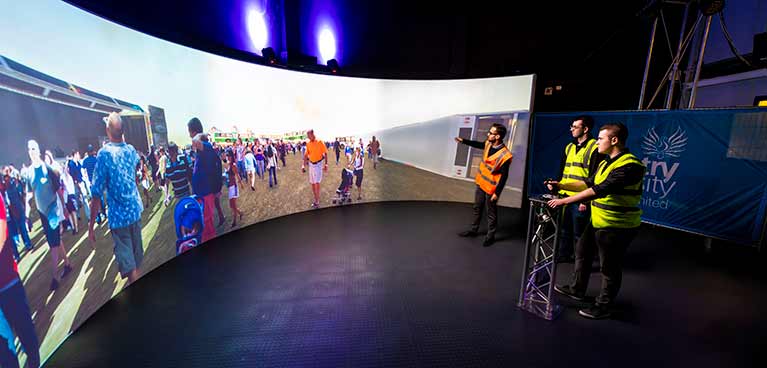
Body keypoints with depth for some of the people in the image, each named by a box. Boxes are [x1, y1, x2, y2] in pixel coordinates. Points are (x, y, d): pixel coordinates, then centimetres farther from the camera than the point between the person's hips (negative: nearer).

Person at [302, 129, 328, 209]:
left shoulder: (319, 142, -10)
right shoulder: (308, 143, 5)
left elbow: (325, 153, -7)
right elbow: (306, 155, 11)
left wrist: (326, 164, -12)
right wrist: (303, 165, 6)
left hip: (318, 164, -6)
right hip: (311, 164, 6)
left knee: (317, 183, -10)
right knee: (312, 183, 10)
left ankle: (317, 202, -4)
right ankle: (316, 200, 23)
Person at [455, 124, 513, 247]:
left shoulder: (505, 155, -27)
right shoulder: (488, 144, -5)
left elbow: (504, 176, -21)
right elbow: (478, 144, 20)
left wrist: (497, 193, -18)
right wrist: (463, 141, 22)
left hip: (491, 188, -8)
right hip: (480, 183, 8)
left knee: (491, 213, 10)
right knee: (477, 208, 21)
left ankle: (490, 236, 28)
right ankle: (474, 230, 38)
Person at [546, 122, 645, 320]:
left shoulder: (629, 165, -23)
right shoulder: (606, 162, 8)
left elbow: (600, 190, -31)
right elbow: (588, 183, 14)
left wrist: (565, 200, -32)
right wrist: (562, 185, 3)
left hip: (616, 227, -9)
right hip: (598, 221, 9)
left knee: (609, 268, 6)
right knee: (582, 251, 20)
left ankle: (603, 307, 24)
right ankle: (577, 289, 37)